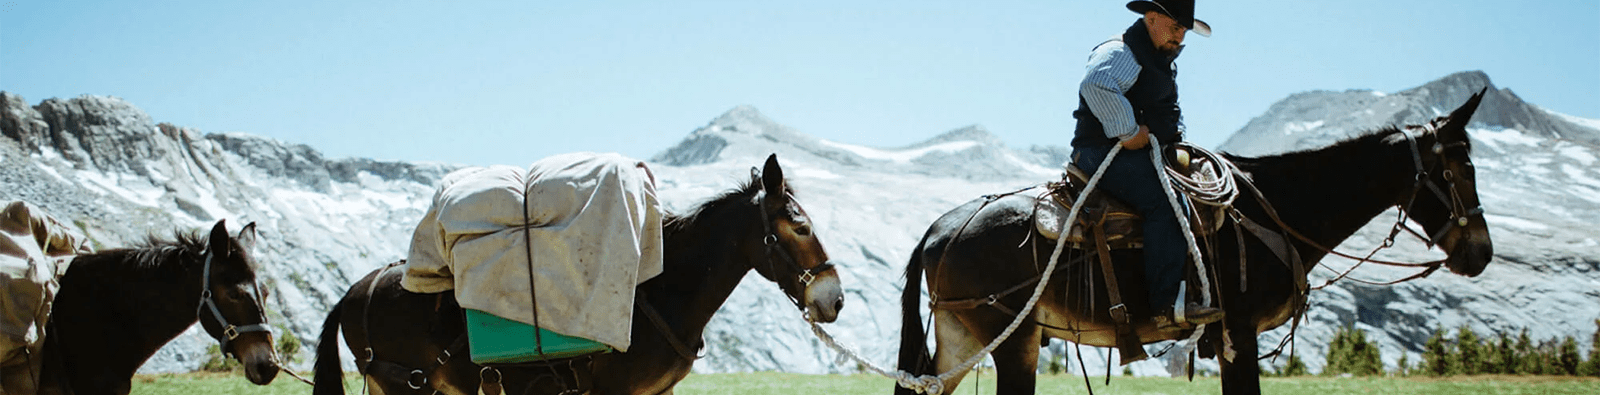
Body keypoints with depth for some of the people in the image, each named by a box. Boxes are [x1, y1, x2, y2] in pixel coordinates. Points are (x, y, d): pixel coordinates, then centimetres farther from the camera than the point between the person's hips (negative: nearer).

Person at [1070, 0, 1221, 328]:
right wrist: (1130, 132, -27)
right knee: (1165, 200, -30)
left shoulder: (1162, 61, 24)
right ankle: (1166, 303, -35)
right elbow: (1096, 85, -32)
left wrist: (1175, 135, 16)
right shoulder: (1120, 52, -10)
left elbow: (1171, 110, 39)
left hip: (1147, 155, 11)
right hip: (1105, 154, -11)